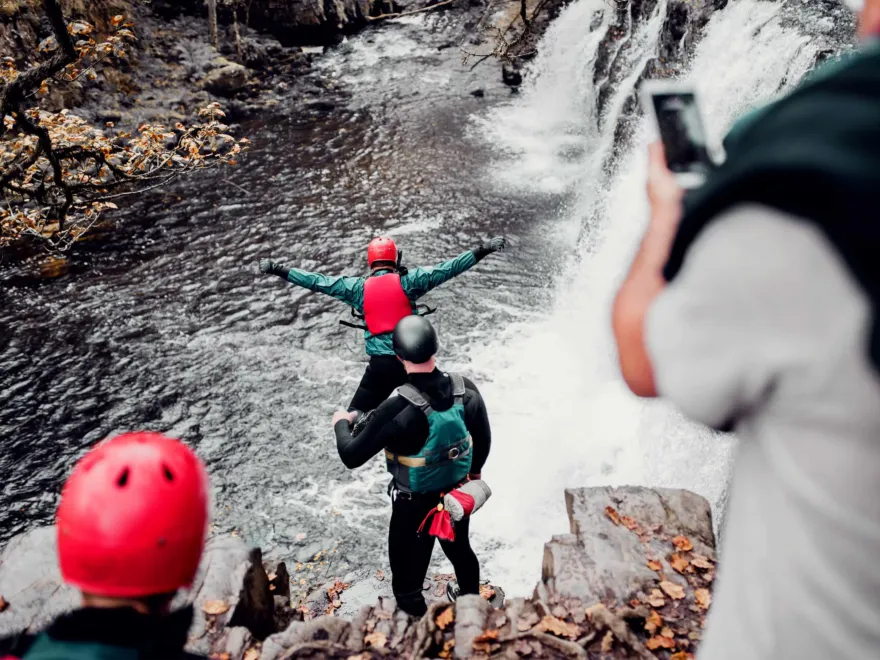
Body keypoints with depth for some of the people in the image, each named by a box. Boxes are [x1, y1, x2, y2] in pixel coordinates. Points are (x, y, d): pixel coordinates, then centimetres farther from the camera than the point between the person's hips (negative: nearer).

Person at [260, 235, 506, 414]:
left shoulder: (358, 288, 2)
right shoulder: (408, 281, -2)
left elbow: (317, 281, 6)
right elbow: (446, 269, -6)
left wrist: (277, 270, 13)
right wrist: (483, 250, -5)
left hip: (380, 364, 0)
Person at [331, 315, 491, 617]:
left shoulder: (396, 410, -34)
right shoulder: (467, 390, -19)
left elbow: (352, 457, -22)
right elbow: (483, 439, -2)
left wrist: (341, 424, -1)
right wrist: (475, 471, 19)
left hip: (414, 504, -5)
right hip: (458, 494, 6)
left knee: (408, 570, 20)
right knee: (460, 550, 32)